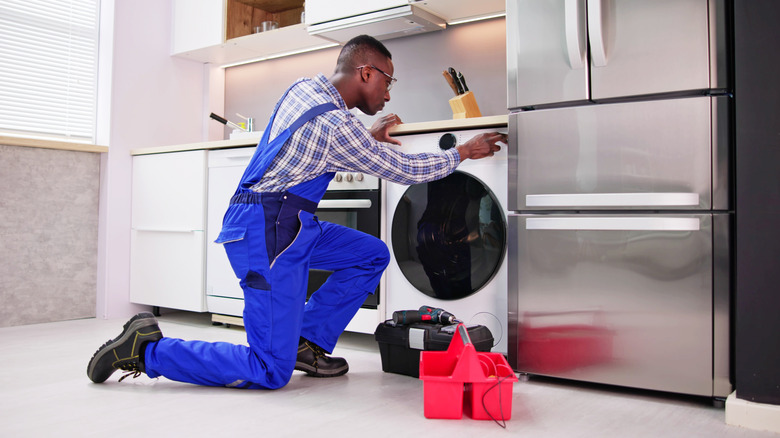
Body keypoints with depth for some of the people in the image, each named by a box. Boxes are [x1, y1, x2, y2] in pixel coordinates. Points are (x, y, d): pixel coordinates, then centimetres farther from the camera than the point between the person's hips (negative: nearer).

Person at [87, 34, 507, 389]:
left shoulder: (304, 88, 10)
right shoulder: (335, 125, -17)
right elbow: (405, 170, -7)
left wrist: (369, 138, 29)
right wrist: (463, 152, 6)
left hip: (285, 224, 10)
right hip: (267, 232, -10)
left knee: (373, 254, 12)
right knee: (271, 372, -7)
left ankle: (307, 342, 13)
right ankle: (147, 349, -1)